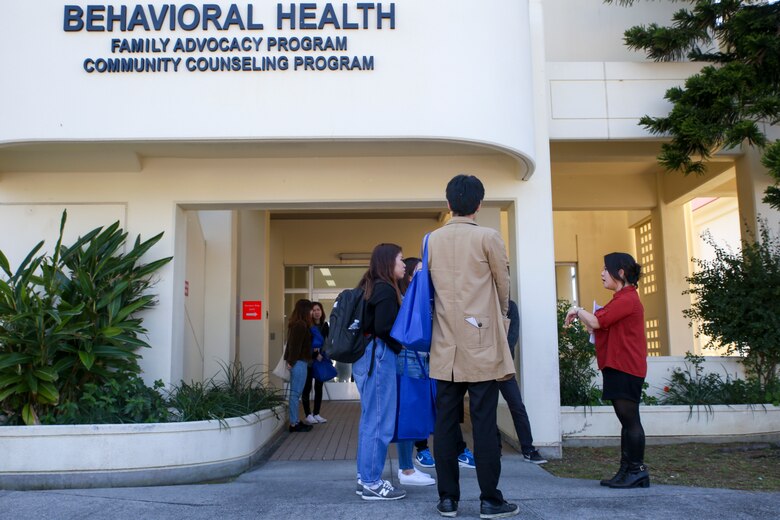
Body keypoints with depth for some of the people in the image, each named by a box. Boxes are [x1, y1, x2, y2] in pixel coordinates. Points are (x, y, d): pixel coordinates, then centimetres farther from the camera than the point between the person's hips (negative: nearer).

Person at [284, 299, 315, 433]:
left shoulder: (296, 324, 16)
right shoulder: (301, 325, -13)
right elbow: (296, 345, -17)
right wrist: (292, 361, -14)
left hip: (297, 362, 10)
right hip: (299, 362, -10)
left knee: (295, 393, 11)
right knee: (295, 393, -6)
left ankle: (295, 421, 16)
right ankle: (294, 423, -2)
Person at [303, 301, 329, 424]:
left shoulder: (324, 325, 7)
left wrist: (323, 354, -7)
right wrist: (315, 354, -15)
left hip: (321, 360, 5)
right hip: (309, 360, -5)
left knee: (319, 387, 8)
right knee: (307, 387, 1)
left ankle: (317, 414, 17)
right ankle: (308, 414, 8)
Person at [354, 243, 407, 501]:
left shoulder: (370, 287, 16)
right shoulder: (386, 289, -12)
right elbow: (383, 327, -20)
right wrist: (399, 344, -2)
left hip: (365, 356, 10)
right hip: (379, 356, -10)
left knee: (370, 419, 15)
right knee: (379, 421, -3)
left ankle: (365, 478, 23)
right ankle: (372, 484, 3)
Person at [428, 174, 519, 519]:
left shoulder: (431, 240, 6)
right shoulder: (488, 238, -5)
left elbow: (429, 289, 12)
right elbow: (503, 287, 4)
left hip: (445, 346, 4)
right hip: (482, 344, -3)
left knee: (445, 423, 6)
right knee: (484, 423, 0)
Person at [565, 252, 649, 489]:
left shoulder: (627, 299, -14)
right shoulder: (622, 299, 21)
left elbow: (596, 322, -20)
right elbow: (603, 327, 21)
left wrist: (577, 310, -3)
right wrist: (582, 317, 8)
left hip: (625, 369, -11)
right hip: (619, 368, 11)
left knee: (630, 419, -6)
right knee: (627, 421, 11)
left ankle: (637, 471, 0)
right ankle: (626, 470, 16)